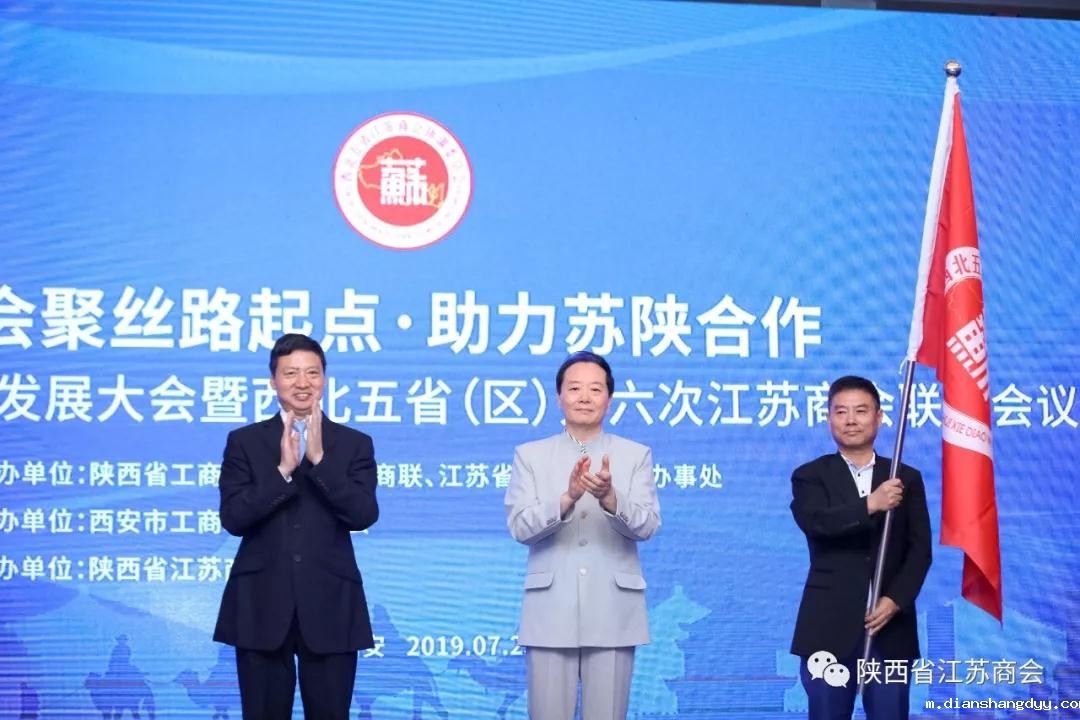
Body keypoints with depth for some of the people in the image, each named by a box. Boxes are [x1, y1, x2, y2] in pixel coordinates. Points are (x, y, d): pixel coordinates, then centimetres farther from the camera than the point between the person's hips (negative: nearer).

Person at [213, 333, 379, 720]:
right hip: (262, 607, 0)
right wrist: (284, 469, -15)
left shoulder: (355, 444, 5)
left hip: (330, 608, 0)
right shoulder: (244, 441, 5)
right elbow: (233, 518, -6)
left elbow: (364, 515, -8)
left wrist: (319, 459, -15)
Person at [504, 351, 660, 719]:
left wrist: (609, 497, -25)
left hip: (613, 613, 0)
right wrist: (567, 498, -22)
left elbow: (647, 526, -5)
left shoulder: (636, 455, 7)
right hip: (551, 613, 0)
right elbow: (519, 527, -5)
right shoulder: (530, 455, 7)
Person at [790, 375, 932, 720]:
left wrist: (895, 600, -9)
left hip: (890, 626, 2)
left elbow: (920, 550, 5)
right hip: (830, 627, -2)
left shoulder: (906, 479, 12)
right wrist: (870, 505, -27)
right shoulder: (811, 476, 6)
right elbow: (814, 522, -16)